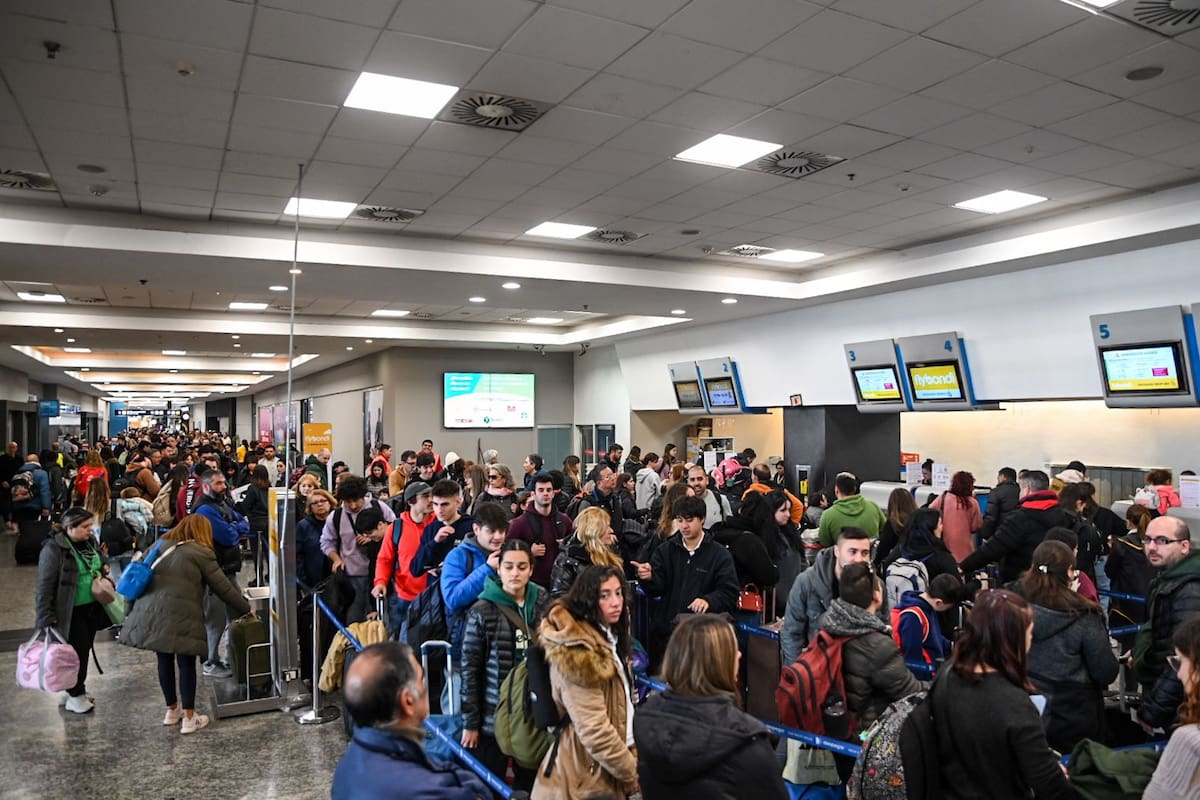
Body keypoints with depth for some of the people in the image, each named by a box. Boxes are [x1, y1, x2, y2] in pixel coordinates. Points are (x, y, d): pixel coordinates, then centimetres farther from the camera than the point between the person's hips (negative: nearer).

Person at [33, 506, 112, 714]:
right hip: (71, 612, -7)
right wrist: (46, 618, -19)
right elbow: (45, 586, -17)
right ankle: (75, 696, 19)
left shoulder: (90, 542, 6)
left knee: (84, 651, 16)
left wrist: (103, 571, 9)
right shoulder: (53, 549, -17)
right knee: (76, 652, 2)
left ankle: (76, 690, 33)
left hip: (92, 608, 7)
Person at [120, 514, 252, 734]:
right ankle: (189, 718, 8)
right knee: (186, 663, 3)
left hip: (151, 613, 6)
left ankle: (172, 710, 31)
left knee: (164, 660, 17)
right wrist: (246, 609, 10)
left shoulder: (161, 546, 19)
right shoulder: (201, 553, 0)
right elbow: (223, 588, 1)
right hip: (180, 616, -6)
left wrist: (131, 610, 30)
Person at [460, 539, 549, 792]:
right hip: (494, 714, -3)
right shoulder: (483, 611, -11)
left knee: (531, 784, 15)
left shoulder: (543, 604, -1)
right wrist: (470, 722, -8)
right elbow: (470, 669, -8)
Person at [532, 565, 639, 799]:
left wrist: (631, 757, 9)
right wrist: (634, 774, -16)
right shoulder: (577, 653, -24)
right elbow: (594, 731, -26)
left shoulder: (607, 638, 7)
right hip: (588, 774, -9)